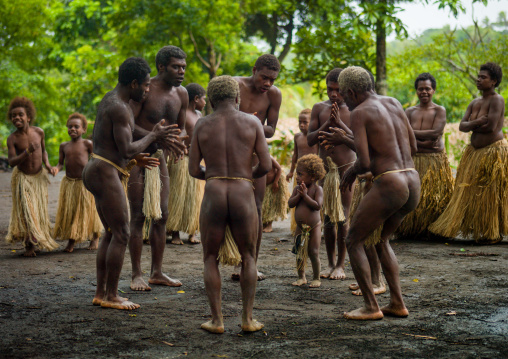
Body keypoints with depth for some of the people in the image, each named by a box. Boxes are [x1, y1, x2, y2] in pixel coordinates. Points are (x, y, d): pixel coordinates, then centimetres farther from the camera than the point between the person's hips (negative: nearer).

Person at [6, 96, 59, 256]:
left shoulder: (39, 132, -9)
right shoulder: (12, 138, -17)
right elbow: (12, 162, -24)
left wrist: (48, 165, -6)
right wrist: (27, 152, -38)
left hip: (39, 176, 3)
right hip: (22, 177, -3)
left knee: (39, 211, 9)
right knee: (25, 210, -6)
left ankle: (38, 240, 29)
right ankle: (29, 245, 8)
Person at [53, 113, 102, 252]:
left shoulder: (87, 144, -4)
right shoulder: (64, 146, 7)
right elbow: (61, 163, 9)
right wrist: (56, 169, -12)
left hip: (85, 182, -3)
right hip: (69, 183, 3)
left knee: (89, 211, 5)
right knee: (69, 212, 4)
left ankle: (95, 238, 23)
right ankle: (71, 241, 13)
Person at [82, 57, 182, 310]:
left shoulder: (109, 100, 16)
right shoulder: (119, 108, -16)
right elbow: (127, 149, -20)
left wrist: (134, 158, 20)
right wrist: (154, 136, -6)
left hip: (96, 170, 11)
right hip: (106, 174, -11)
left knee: (111, 233, 13)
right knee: (121, 234, -7)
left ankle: (100, 293, 14)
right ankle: (111, 296, -2)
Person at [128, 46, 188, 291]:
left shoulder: (181, 94, 5)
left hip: (159, 159, 7)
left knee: (161, 215, 7)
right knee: (139, 216, -6)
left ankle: (157, 273, 15)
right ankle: (136, 275, 1)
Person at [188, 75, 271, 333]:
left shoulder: (202, 125, 6)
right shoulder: (252, 122, 4)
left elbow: (194, 170, 5)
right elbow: (265, 166, 0)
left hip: (212, 196, 0)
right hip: (243, 197, 0)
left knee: (210, 259, 15)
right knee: (248, 257, 18)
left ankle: (217, 320, 7)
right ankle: (247, 318, 10)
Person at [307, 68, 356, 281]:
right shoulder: (319, 108, 2)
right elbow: (310, 140, -2)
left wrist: (340, 124, -21)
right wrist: (327, 124, -16)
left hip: (347, 168, -2)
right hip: (325, 168, 3)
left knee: (343, 218, -4)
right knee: (328, 219, 5)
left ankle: (340, 264, 5)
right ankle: (330, 263, 14)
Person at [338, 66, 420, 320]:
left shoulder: (358, 113, -6)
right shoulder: (394, 103, 17)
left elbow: (363, 162, -15)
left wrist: (350, 171, 8)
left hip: (388, 187, -8)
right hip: (413, 184, 8)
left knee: (353, 242, 10)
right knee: (380, 240, 26)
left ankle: (371, 307, 6)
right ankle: (397, 303, 20)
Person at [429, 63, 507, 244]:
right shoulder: (474, 103, 11)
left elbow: (491, 127, -24)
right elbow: (462, 126, 3)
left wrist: (472, 125, -7)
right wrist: (479, 122, -16)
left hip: (493, 151, -8)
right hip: (475, 151, 8)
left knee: (490, 195, -2)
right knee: (470, 193, 9)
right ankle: (478, 229, 19)